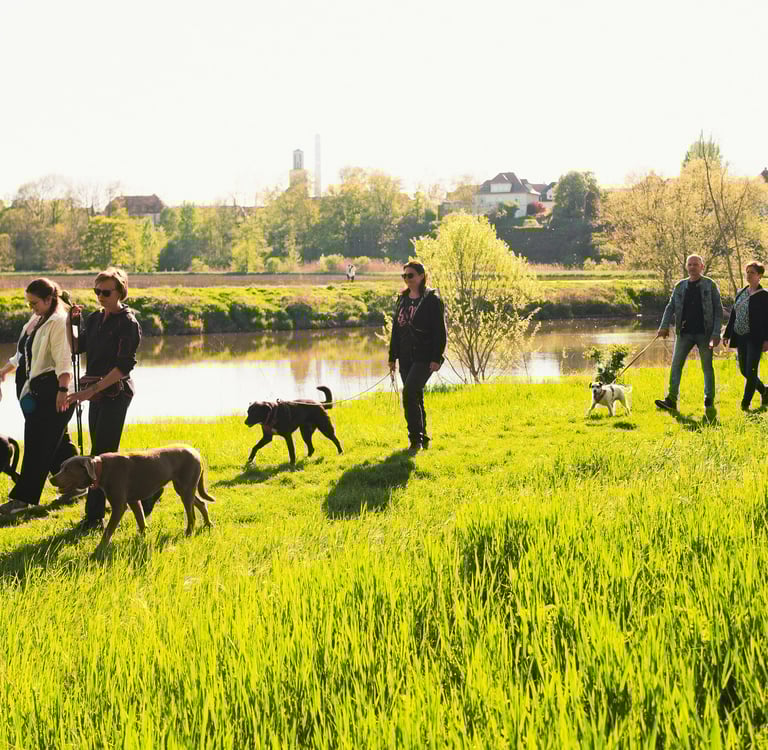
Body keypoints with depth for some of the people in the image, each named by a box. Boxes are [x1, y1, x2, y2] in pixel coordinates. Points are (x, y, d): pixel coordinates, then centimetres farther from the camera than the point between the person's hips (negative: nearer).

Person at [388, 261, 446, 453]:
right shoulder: (402, 299, 13)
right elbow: (396, 329, 17)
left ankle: (416, 438, -13)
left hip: (425, 357, -7)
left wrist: (436, 358, -16)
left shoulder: (432, 300, -7)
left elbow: (440, 331, -10)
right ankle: (422, 438, 20)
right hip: (406, 357, 7)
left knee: (409, 392, -19)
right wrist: (392, 357, 14)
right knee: (415, 397, 10)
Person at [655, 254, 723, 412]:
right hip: (685, 332, 3)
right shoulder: (680, 286, 10)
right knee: (676, 365, -5)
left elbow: (718, 310, -3)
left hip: (704, 333, -3)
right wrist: (664, 326, -10)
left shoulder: (710, 285, 0)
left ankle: (709, 399, 18)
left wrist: (716, 334, -12)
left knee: (707, 367, 6)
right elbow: (670, 307, 6)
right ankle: (671, 400, -6)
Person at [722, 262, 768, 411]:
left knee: (750, 371, -6)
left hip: (755, 338, -7)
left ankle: (745, 403, 1)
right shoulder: (741, 293, 13)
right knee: (744, 370, 11)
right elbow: (733, 316, 17)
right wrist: (727, 335, 14)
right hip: (741, 337, 7)